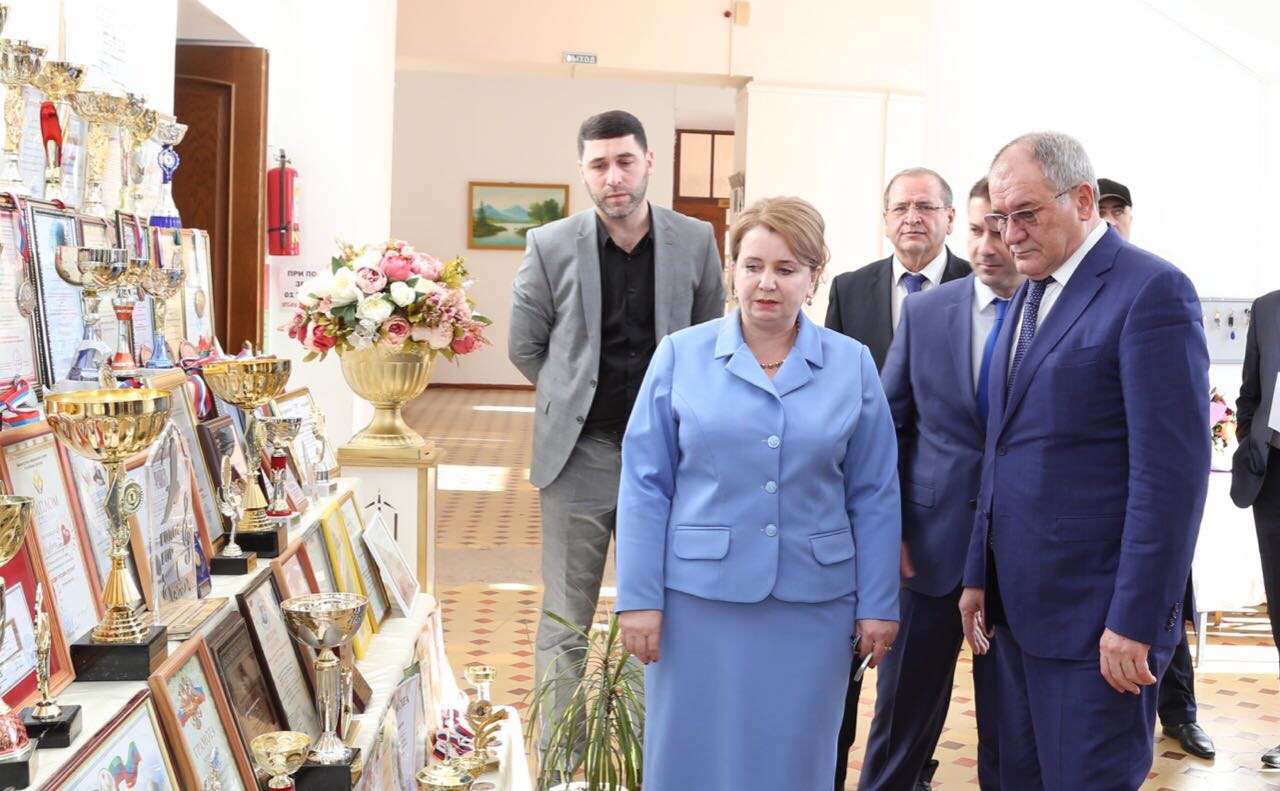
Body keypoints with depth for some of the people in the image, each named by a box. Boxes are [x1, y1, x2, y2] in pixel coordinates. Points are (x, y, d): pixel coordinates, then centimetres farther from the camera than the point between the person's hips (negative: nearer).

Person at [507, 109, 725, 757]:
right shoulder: (551, 247, -3)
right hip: (579, 456, -1)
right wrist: (575, 399, 9)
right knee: (565, 623, 5)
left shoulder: (695, 242, -1)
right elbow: (524, 346, 7)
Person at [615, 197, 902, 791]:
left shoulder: (852, 365, 2)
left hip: (812, 604, 1)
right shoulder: (681, 355, -1)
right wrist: (639, 597, -5)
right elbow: (645, 484, -1)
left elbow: (874, 497, 4)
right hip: (699, 597, -1)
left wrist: (878, 604, 3)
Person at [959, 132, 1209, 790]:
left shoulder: (1151, 290, -12)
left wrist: (1137, 619, -19)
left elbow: (1172, 469, -17)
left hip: (1095, 613, -8)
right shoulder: (1030, 295, 14)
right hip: (1020, 603, 8)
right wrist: (980, 577, 16)